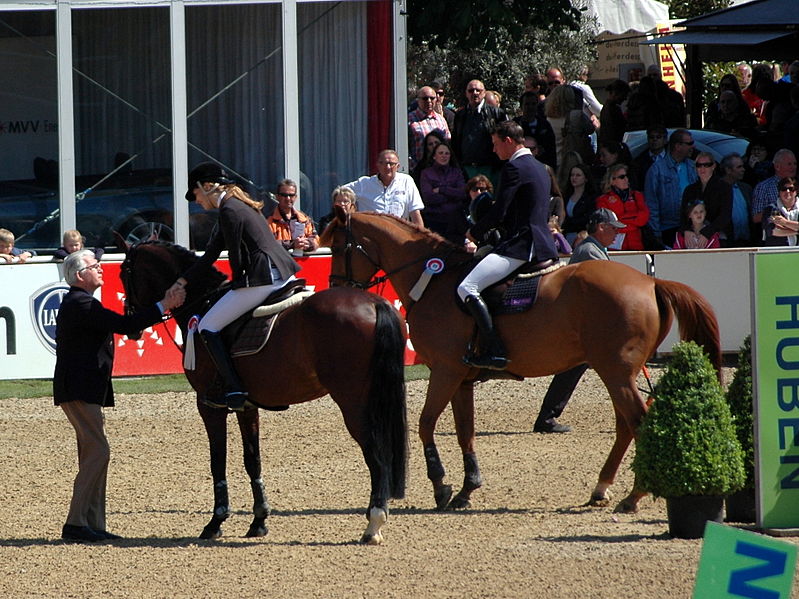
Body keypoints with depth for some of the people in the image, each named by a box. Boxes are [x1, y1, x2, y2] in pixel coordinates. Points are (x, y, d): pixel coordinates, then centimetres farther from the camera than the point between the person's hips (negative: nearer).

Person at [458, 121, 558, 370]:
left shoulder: (514, 168, -11)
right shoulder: (540, 168, 19)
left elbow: (498, 213, -16)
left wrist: (474, 233, 2)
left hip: (519, 246, -11)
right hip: (543, 246, 11)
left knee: (467, 288, -21)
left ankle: (494, 351, -29)